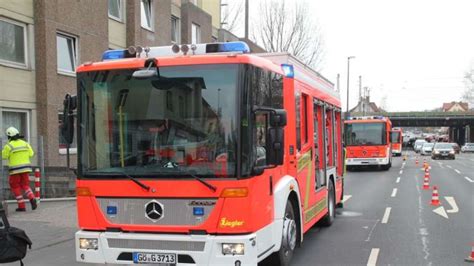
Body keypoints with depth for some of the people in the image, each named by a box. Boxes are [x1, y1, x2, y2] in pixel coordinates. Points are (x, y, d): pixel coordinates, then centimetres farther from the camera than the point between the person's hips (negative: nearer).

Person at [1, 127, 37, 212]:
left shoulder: (9, 145, -11)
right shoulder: (24, 143, 3)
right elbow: (31, 154, 7)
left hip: (15, 169, -4)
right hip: (25, 168, 4)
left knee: (15, 187, 9)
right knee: (25, 185, 14)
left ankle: (21, 206, 5)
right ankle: (32, 198, -13)